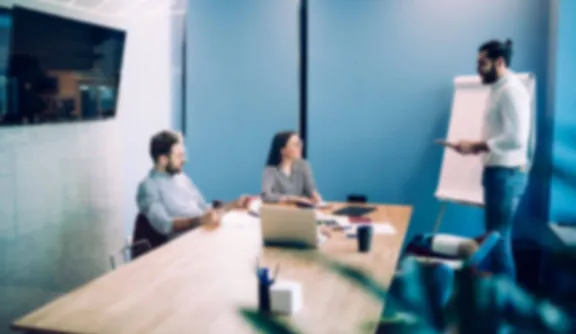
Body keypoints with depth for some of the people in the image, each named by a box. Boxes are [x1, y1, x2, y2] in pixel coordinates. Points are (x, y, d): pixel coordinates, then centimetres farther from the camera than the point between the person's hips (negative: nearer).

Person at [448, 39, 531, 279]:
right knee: (497, 236, 15)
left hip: (507, 173, -10)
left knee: (498, 237, -4)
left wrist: (476, 146, -19)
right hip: (498, 171, 10)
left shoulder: (511, 90, -15)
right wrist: (477, 147, 6)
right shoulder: (499, 89, 16)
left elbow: (516, 138, -24)